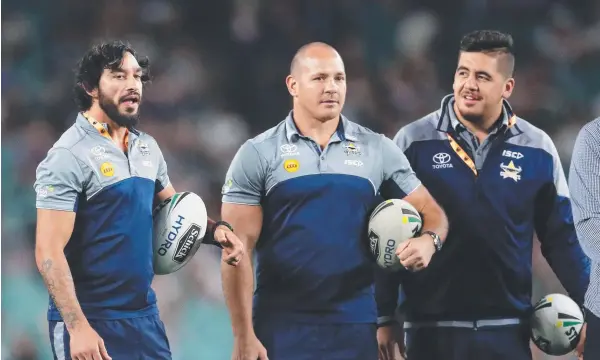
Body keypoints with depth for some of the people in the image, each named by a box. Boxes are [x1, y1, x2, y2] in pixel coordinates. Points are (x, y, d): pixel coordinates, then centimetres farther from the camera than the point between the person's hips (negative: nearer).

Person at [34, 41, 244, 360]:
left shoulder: (147, 148, 9)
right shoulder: (70, 156, -13)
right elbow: (49, 252, -17)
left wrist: (215, 230, 2)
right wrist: (77, 327, -24)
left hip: (145, 314, 7)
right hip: (92, 321, -7)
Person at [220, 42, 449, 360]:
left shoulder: (378, 150, 8)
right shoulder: (258, 155, 1)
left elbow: (431, 212, 13)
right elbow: (239, 249, -3)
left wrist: (428, 240, -13)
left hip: (356, 327, 2)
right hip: (281, 330, -2)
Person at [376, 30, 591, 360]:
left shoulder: (537, 149, 4)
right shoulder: (414, 141, -1)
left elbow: (561, 238, 10)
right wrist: (383, 318, -2)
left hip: (507, 329, 1)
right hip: (431, 328, -1)